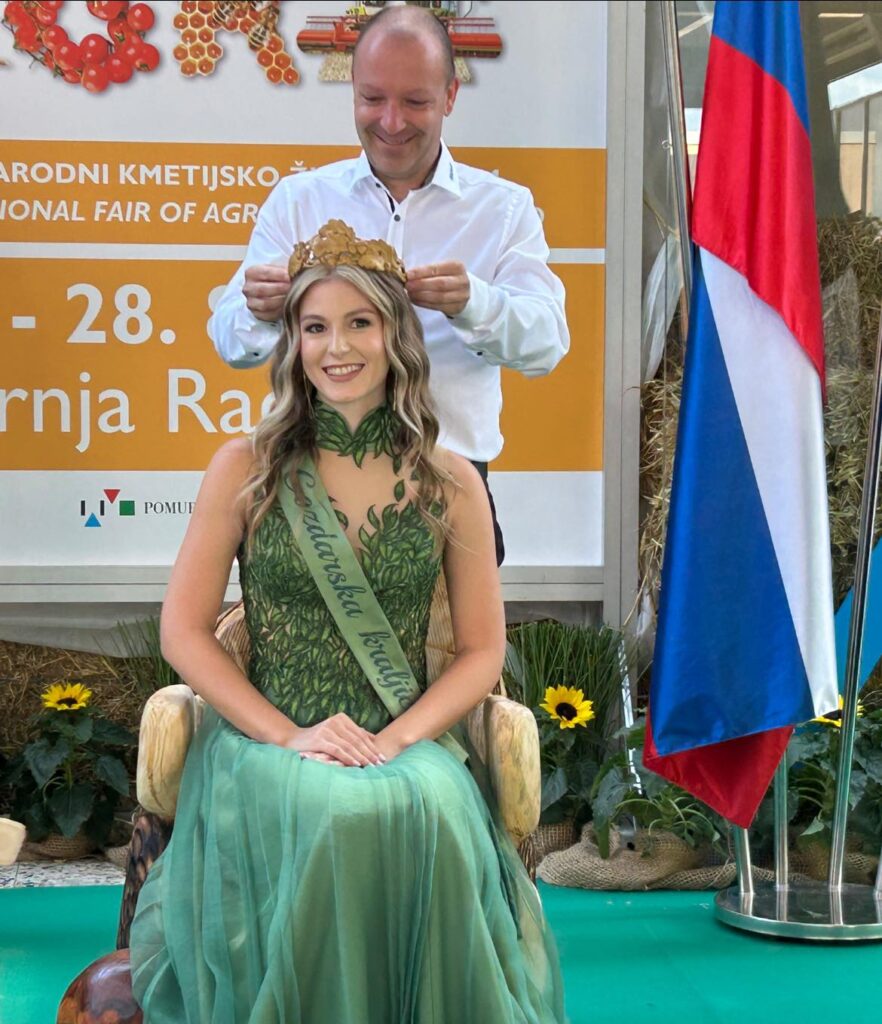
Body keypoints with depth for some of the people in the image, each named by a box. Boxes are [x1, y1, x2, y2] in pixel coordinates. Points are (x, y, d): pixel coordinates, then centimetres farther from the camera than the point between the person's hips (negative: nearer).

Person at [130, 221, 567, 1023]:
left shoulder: (449, 483, 8)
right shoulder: (246, 469, 5)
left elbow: (482, 651, 7)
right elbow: (184, 631, 2)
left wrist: (395, 741, -10)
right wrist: (289, 735, -10)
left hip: (407, 745, 1)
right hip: (268, 743, -1)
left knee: (431, 816, -33)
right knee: (315, 819, -35)